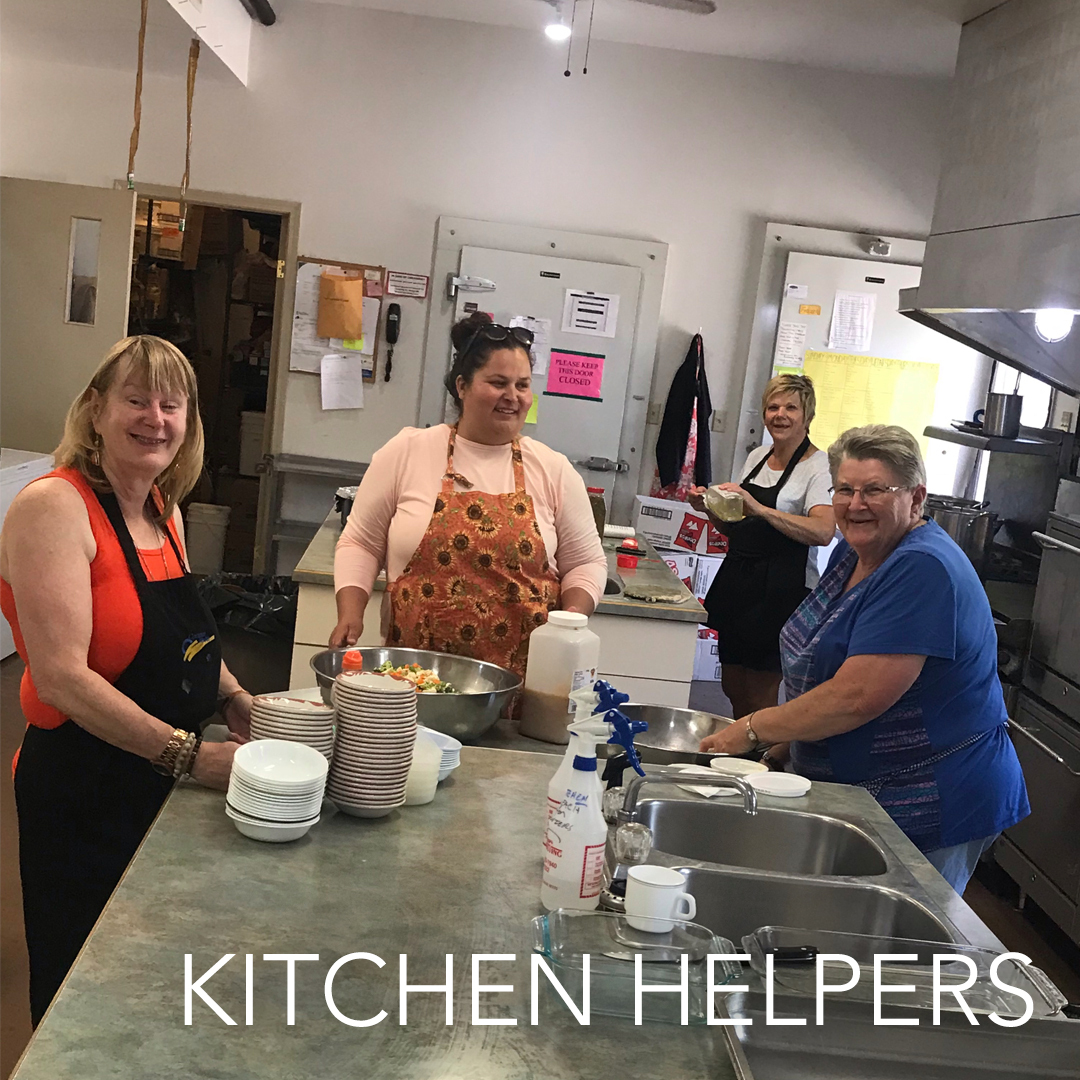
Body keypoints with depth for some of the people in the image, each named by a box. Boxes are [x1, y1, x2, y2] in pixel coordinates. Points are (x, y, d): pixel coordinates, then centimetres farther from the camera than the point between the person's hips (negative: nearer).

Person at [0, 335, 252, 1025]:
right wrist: (189, 754, -26)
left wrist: (238, 701, 2)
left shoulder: (165, 510, 6)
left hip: (167, 786, 7)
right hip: (82, 794, -7)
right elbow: (63, 678, -25)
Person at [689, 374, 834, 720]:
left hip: (781, 590, -7)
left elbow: (823, 532, -26)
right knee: (733, 688, 14)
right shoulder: (757, 457, 13)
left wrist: (759, 509, -33)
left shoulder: (820, 466, -9)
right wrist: (711, 508, 1)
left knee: (759, 698, 1)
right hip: (738, 580, 7)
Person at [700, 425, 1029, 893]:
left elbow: (856, 698, -28)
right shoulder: (854, 552, 7)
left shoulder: (922, 572, -23)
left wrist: (753, 729, -17)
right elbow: (825, 659, 18)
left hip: (930, 812, -9)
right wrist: (784, 738, 4)